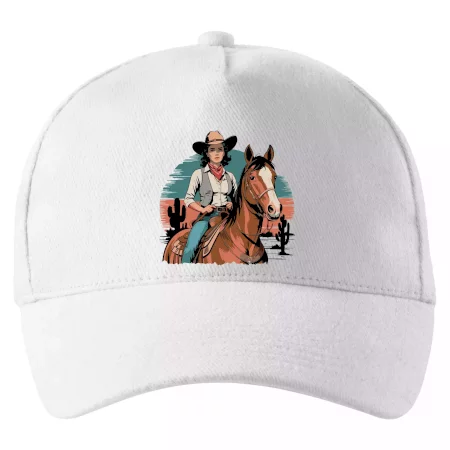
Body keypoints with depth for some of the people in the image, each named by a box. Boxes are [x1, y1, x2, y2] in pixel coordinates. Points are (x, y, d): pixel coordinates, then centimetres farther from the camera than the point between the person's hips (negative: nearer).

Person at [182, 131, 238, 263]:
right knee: (190, 249, -24)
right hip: (207, 216, -3)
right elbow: (188, 199, 5)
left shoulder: (230, 176, 13)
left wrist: (233, 204, 0)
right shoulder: (199, 174, 4)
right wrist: (202, 209, -10)